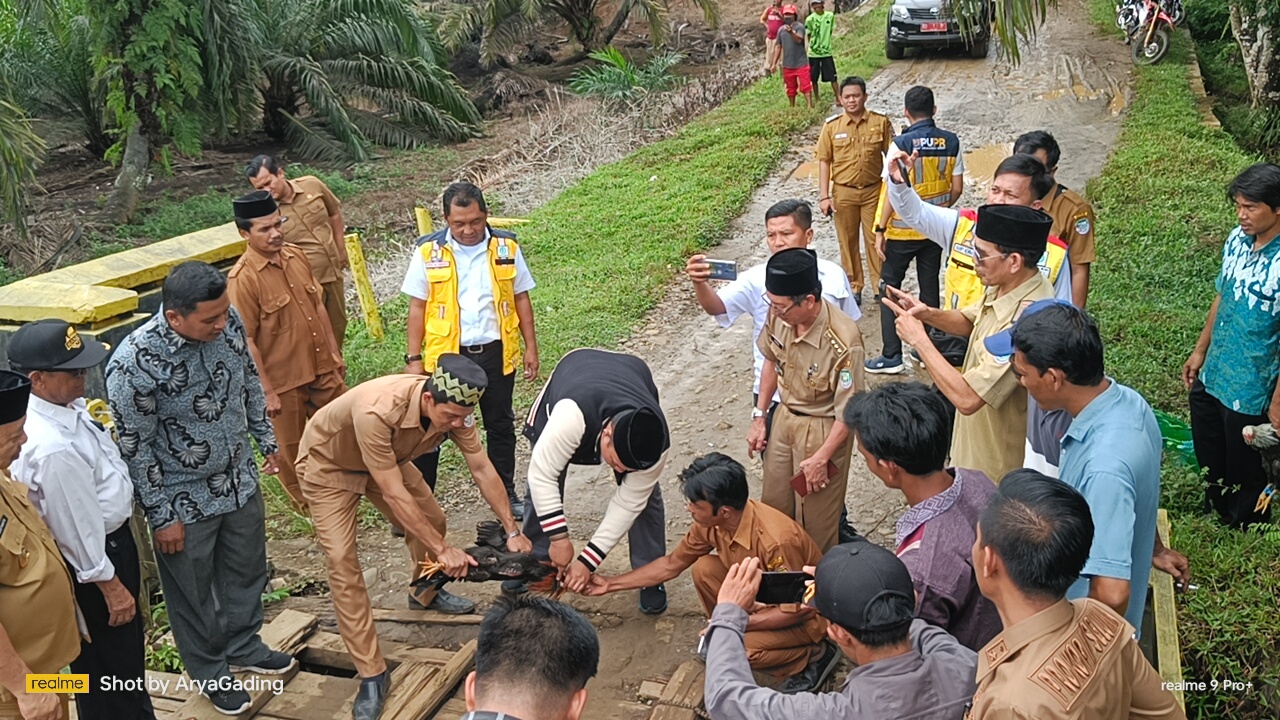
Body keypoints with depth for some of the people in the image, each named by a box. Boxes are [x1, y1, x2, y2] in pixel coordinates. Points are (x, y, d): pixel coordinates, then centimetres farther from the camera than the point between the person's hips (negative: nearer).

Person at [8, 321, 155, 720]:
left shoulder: (67, 405, -6)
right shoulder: (52, 449, -35)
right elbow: (76, 528, -26)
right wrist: (110, 585, -17)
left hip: (113, 538, 10)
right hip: (92, 557, -10)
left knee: (126, 648, 29)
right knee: (107, 661, 12)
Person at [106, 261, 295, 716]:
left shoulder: (228, 321, -14)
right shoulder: (133, 364, -31)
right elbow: (135, 448, -20)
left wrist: (267, 441, 14)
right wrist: (162, 516, -14)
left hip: (240, 479, 6)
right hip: (184, 500, -6)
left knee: (246, 570, 25)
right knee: (194, 593, 17)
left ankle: (244, 648, 50)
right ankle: (211, 671, 42)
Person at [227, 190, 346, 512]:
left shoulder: (296, 256, 1)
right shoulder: (242, 279, -20)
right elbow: (246, 341, -18)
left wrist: (335, 353, 12)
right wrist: (267, 391, -16)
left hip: (323, 368, 6)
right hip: (284, 382, -6)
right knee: (293, 450, 13)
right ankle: (307, 505, 34)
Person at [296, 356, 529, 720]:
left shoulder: (453, 407, -25)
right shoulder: (377, 411, -45)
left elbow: (483, 470, -13)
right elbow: (394, 495, -37)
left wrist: (513, 531, -12)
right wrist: (443, 550, -31)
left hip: (387, 457, 6)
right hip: (328, 463, -6)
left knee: (431, 520, 10)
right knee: (342, 561, -15)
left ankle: (424, 594, 41)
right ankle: (371, 675, -9)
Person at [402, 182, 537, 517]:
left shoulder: (506, 247, -1)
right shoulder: (429, 251, -5)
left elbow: (521, 300, 5)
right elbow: (417, 308, -1)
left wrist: (531, 348, 3)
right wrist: (414, 359, -4)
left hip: (496, 352, 2)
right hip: (446, 354, -2)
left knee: (501, 425, 15)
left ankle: (506, 493, 30)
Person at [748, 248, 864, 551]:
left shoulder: (843, 341, -33)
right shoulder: (778, 315, -16)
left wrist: (821, 458, -16)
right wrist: (759, 416, 8)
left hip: (823, 430, -6)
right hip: (784, 417, 6)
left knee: (816, 518, 12)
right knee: (774, 503, 22)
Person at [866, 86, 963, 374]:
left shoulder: (903, 143, -16)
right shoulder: (951, 142, -2)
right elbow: (957, 188, 2)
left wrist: (880, 230, -11)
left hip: (902, 231, -5)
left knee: (890, 287, 6)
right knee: (930, 285, 15)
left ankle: (892, 356, 4)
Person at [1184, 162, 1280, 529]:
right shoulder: (1237, 240, -3)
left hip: (1251, 392, -7)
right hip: (1211, 376, 7)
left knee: (1244, 474, 14)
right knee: (1209, 460, 25)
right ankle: (1214, 516, 48)